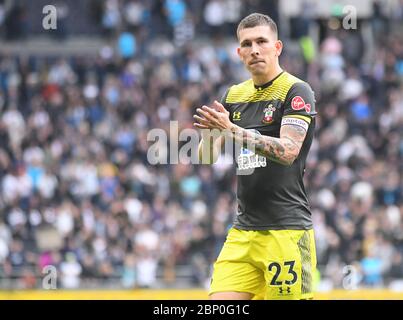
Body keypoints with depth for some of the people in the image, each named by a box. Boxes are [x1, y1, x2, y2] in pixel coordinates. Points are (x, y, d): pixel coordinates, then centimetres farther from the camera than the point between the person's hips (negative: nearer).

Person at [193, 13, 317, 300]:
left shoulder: (297, 91, -6)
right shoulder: (234, 95, 15)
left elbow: (288, 151, -19)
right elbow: (208, 157, 16)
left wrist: (232, 130, -28)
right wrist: (209, 131, -7)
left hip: (286, 230, -6)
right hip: (243, 231, 6)